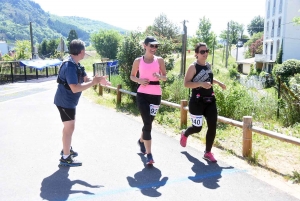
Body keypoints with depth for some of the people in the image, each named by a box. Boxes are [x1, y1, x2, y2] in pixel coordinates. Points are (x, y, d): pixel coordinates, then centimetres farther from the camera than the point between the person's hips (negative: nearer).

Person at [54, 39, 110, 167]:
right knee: (69, 127, -4)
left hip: (68, 101, 10)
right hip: (65, 101, -10)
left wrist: (98, 80, -14)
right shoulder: (69, 66, -27)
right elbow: (75, 88, -34)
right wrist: (94, 82, -28)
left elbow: (86, 79, 5)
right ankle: (65, 158, 6)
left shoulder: (76, 64, 6)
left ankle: (66, 149, 39)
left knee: (68, 126, 22)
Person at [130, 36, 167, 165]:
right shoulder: (138, 61, 2)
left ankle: (141, 140, 47)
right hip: (142, 94, -2)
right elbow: (132, 76, 12)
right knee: (147, 123, -10)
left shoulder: (159, 60, 4)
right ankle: (149, 154, -2)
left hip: (156, 95, 2)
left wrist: (159, 76, -15)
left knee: (149, 122, 14)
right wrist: (139, 80, -10)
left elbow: (165, 77, 8)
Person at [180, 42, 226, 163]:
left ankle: (208, 152, 12)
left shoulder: (208, 66, 11)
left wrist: (218, 82, 20)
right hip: (197, 102, -6)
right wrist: (201, 84, -27)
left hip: (210, 101, 6)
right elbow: (186, 83, -17)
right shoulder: (193, 67, -10)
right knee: (197, 128, 4)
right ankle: (185, 134, 40)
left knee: (212, 127, -1)